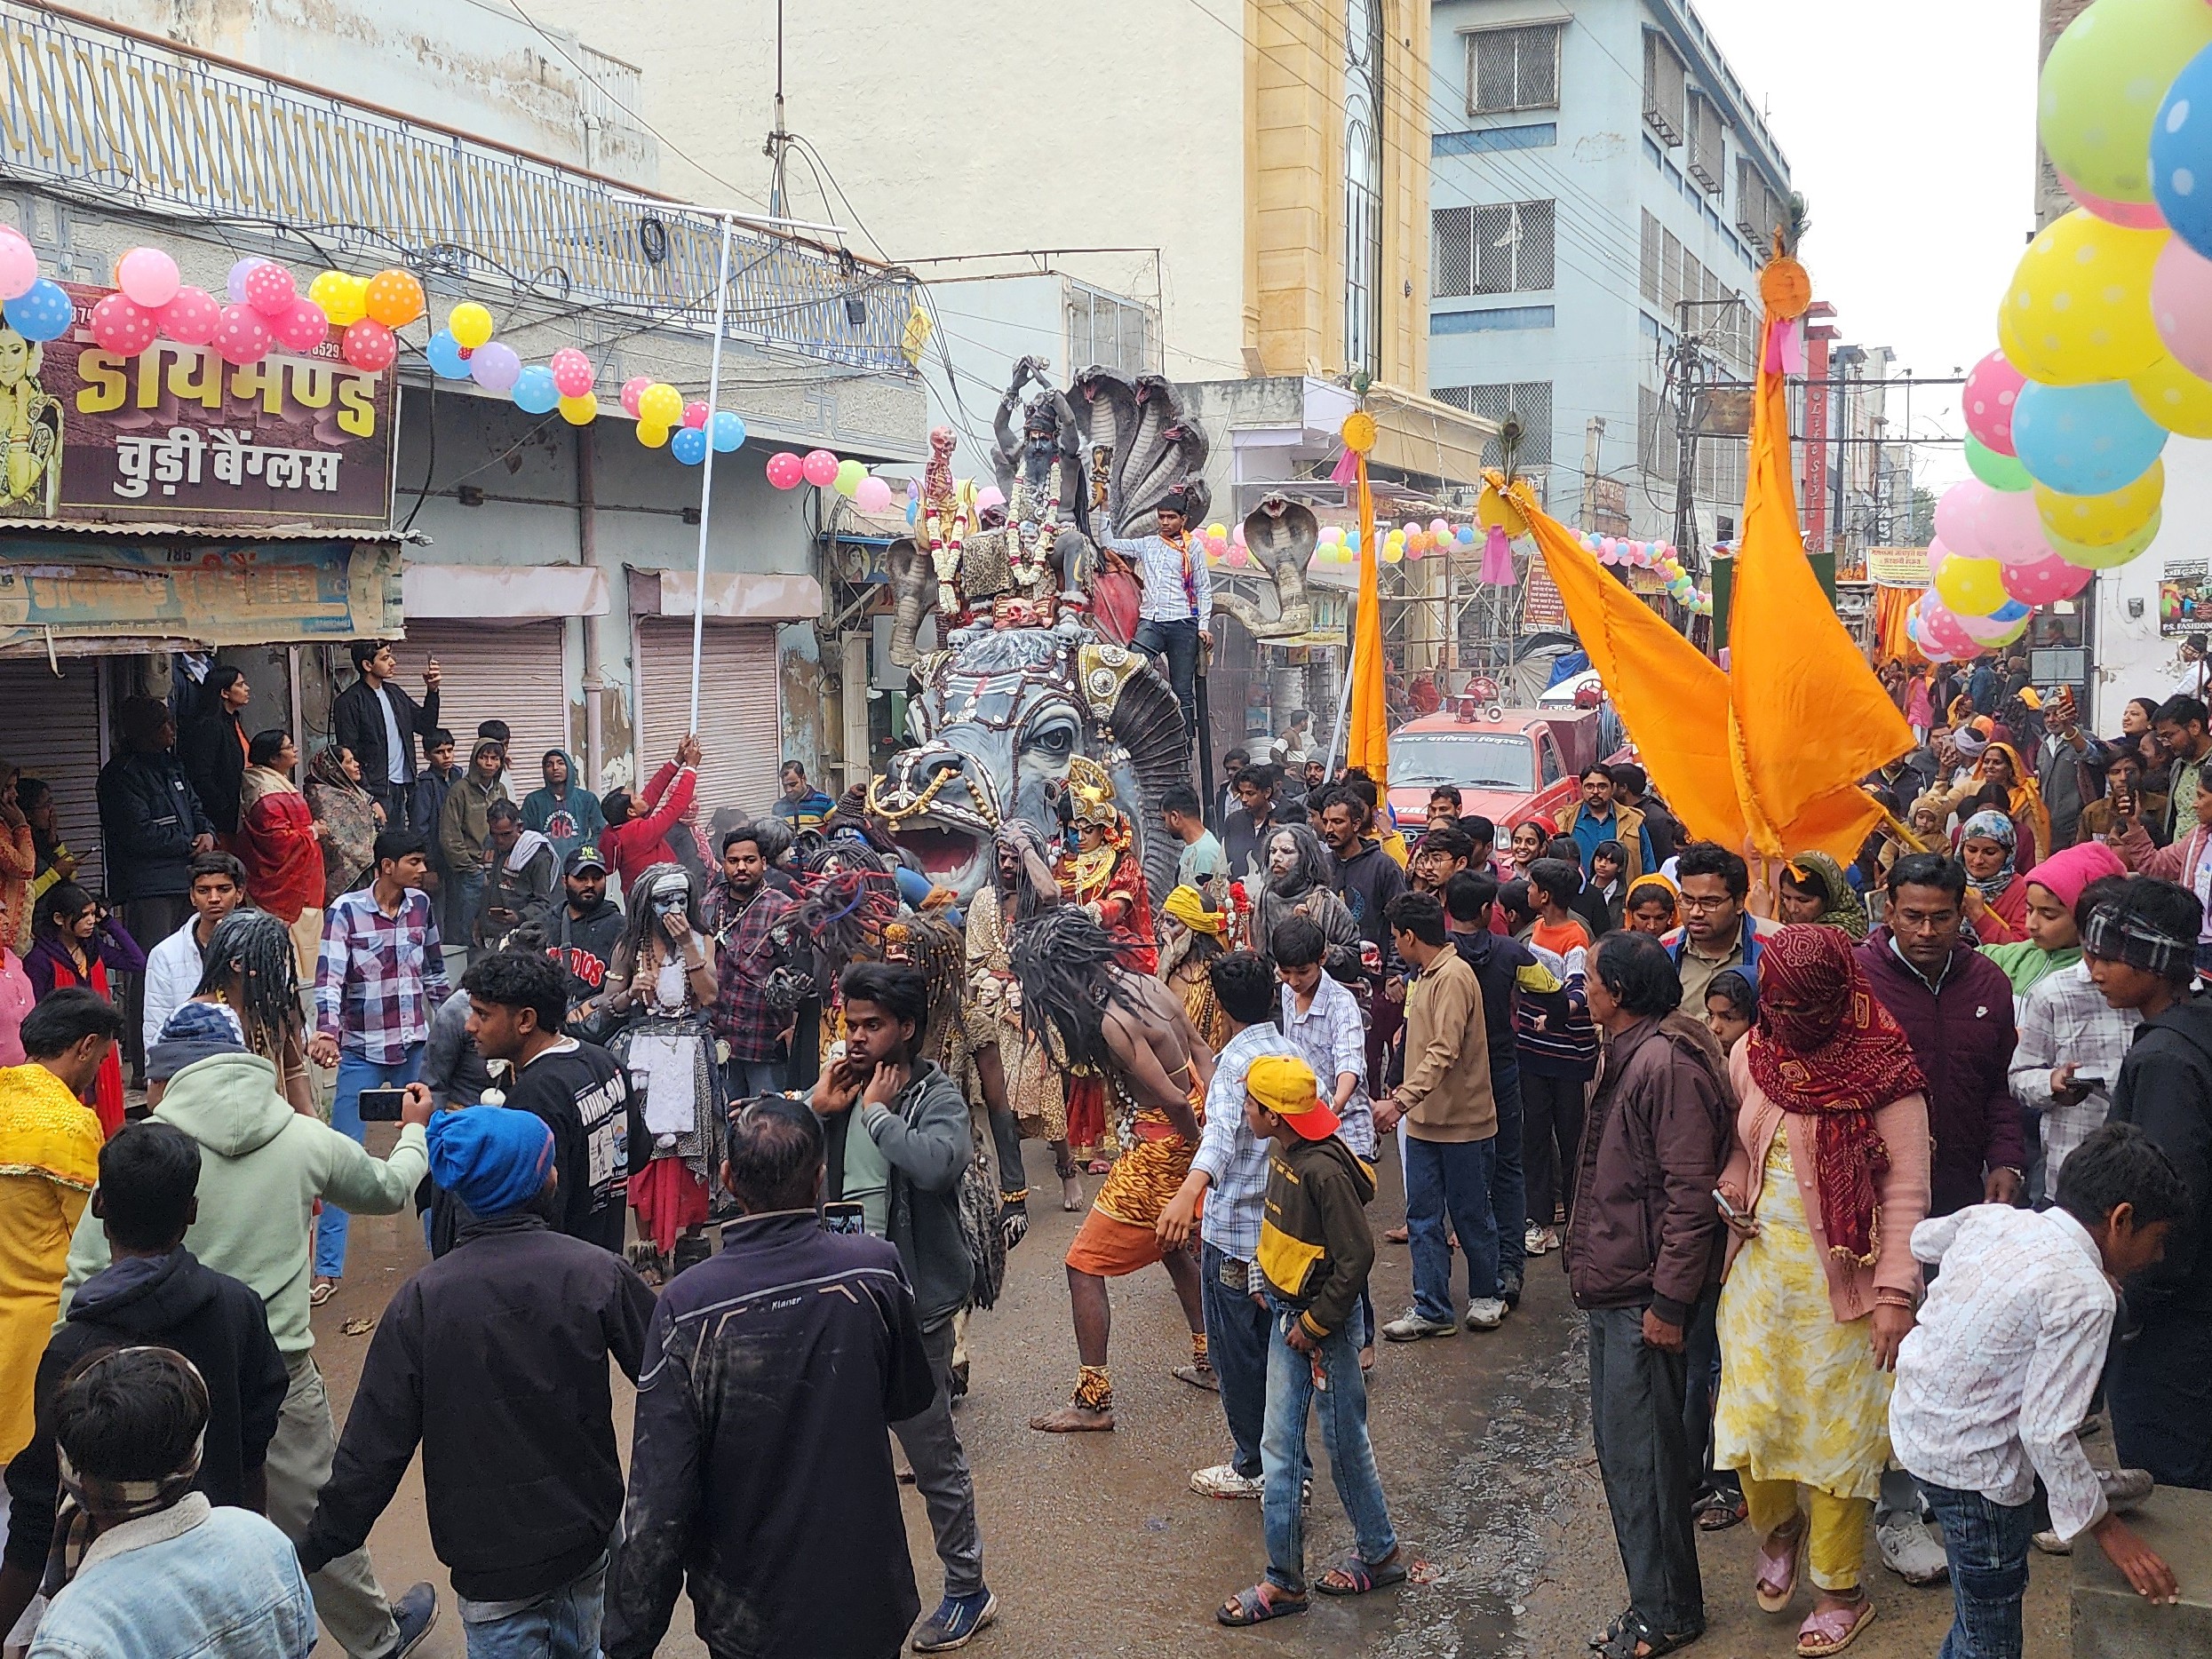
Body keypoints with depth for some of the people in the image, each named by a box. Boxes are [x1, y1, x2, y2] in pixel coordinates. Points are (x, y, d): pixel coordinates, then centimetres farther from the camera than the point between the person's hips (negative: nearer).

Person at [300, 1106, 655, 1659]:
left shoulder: (422, 1299, -14)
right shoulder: (598, 1273, -13)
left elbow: (374, 1446, -11)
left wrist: (317, 1549, 2)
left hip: (491, 1557, -1)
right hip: (589, 1532, 2)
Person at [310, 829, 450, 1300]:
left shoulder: (421, 904, 3)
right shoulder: (345, 910, -11)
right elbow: (329, 977, -21)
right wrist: (326, 1033, -35)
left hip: (417, 1049, 4)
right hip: (361, 1053, -4)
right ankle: (327, 1270, 7)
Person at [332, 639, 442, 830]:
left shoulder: (395, 693, 14)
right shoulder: (348, 702, -7)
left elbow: (426, 727, 16)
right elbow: (348, 755, -10)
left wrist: (432, 690, 3)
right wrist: (369, 799, -16)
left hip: (402, 786, 6)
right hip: (375, 789, -6)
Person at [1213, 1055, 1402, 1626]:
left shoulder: (1324, 1169, -26)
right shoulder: (1283, 1153, 0)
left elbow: (1356, 1255, -24)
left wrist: (1314, 1323, -17)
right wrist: (1270, 1288, 11)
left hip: (1326, 1323, -8)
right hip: (1286, 1314, 9)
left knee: (1344, 1441, 9)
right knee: (1279, 1445, 10)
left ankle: (1381, 1553, 30)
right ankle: (1284, 1580, 18)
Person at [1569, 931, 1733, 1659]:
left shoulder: (1668, 1064, -21)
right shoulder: (1627, 1055, 12)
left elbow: (1690, 1192, -23)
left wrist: (1668, 1300, -22)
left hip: (1646, 1296, -11)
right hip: (1613, 1286, 11)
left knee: (1640, 1455, 0)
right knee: (1619, 1444, 18)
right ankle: (1657, 1599, 31)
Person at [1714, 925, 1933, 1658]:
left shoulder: (1885, 1073, -12)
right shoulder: (1750, 1055, 2)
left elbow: (1905, 1192, -11)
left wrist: (1895, 1293, -15)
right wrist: (1730, 1188, -4)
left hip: (1841, 1281, -4)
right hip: (1758, 1267, 4)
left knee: (1836, 1432, 6)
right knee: (1748, 1422, 4)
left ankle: (1840, 1590, 25)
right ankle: (1778, 1528, 36)